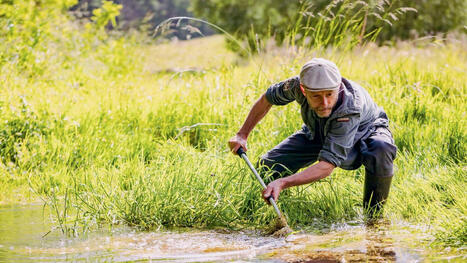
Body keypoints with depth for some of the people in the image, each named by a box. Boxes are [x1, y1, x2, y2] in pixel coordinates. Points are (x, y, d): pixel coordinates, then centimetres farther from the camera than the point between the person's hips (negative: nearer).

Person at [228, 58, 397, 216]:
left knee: (380, 149, -39)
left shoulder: (350, 109, -45)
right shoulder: (298, 85, -32)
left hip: (365, 133, -4)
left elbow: (327, 166, -46)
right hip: (318, 134, 4)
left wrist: (283, 183, -55)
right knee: (268, 165, -11)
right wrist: (242, 134, -9)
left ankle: (374, 216, -15)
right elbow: (267, 99, -7)